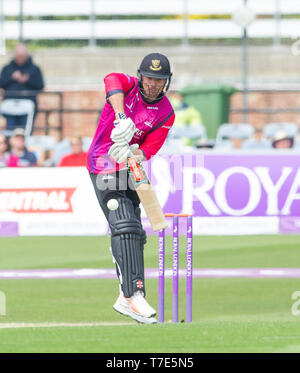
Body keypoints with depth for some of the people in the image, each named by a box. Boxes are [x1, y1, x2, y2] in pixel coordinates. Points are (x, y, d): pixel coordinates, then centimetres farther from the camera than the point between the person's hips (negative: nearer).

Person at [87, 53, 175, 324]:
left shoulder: (166, 113, 0)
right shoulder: (129, 86, -7)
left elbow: (149, 150, -8)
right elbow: (112, 81, -33)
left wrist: (131, 153, -30)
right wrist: (121, 116, -49)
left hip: (129, 170, 6)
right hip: (104, 168, -6)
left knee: (133, 234, 10)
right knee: (125, 226, -19)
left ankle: (126, 300, 19)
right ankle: (135, 294, -27)